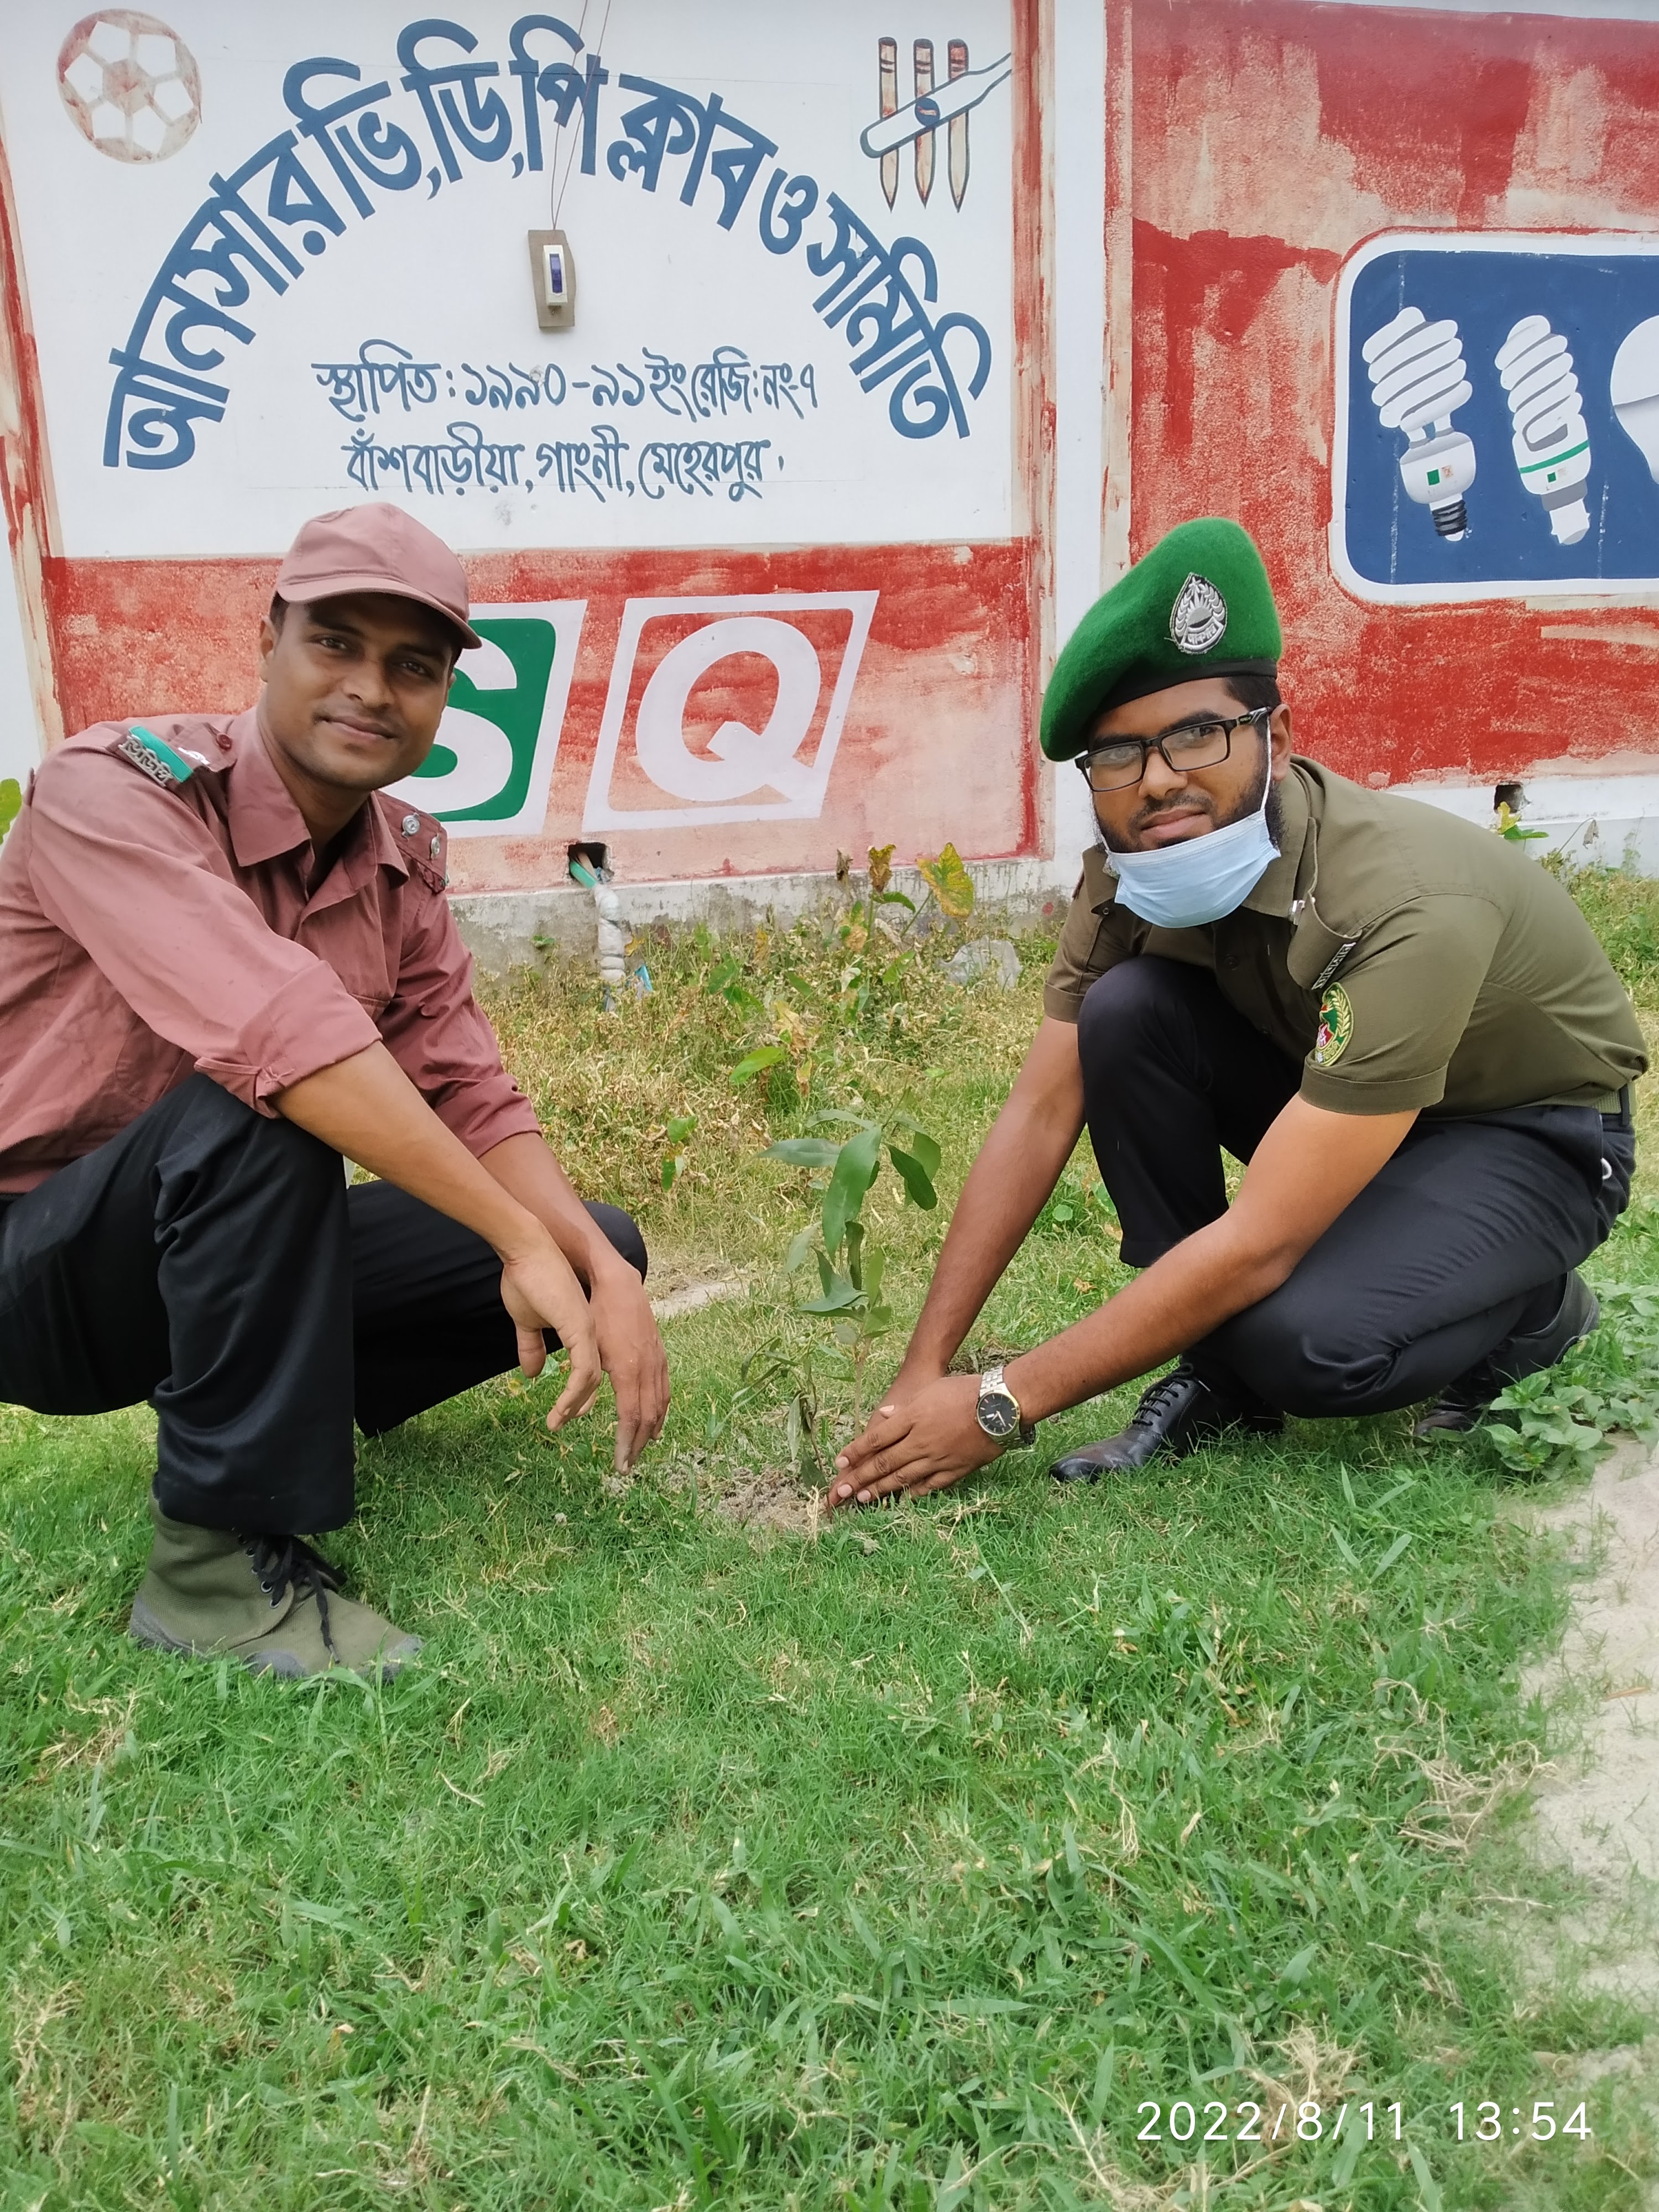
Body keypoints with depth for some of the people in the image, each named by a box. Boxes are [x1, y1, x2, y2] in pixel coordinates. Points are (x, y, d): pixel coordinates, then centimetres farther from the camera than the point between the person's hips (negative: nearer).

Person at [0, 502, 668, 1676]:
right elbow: (282, 1030, -37)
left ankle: (282, 1407, 9)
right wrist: (523, 1240, -37)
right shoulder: (115, 790, -22)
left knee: (599, 1245, -4)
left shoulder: (406, 860, -1)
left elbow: (475, 1103, -5)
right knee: (256, 1105, -36)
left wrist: (602, 1272, -22)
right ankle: (222, 1555, -22)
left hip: (231, 1248, 6)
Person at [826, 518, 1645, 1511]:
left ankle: (1531, 1309, 2)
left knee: (1303, 1340, -34)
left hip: (1528, 1132, -6)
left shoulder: (1406, 904, -37)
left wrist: (1000, 1405, -32)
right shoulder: (1132, 872, -17)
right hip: (1329, 1088, 6)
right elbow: (1041, 1115, -14)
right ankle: (1219, 1379, -6)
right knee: (1125, 1011, -22)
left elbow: (1259, 1245, -36)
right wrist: (924, 1376, -17)